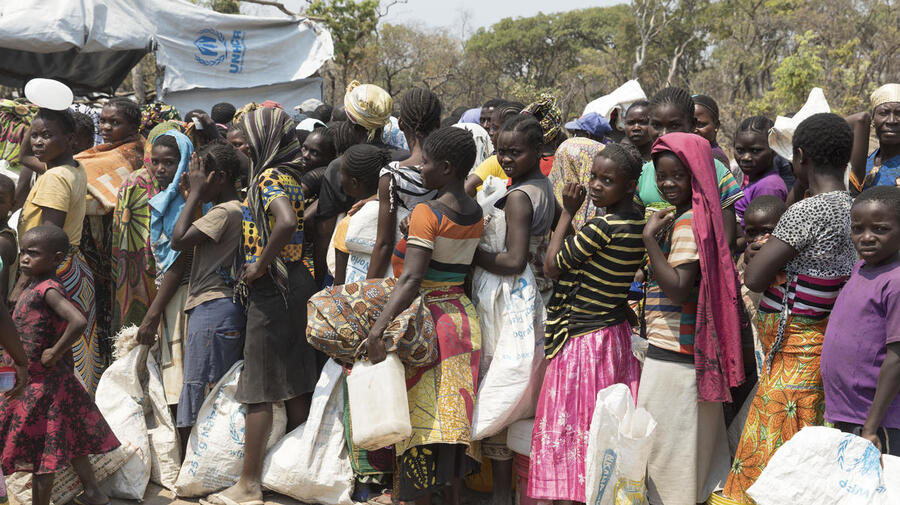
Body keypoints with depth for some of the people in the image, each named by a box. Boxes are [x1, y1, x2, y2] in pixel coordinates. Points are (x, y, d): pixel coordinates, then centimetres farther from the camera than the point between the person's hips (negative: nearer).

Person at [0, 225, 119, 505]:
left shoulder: (48, 289, -21)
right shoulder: (32, 287, 7)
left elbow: (79, 322, -35)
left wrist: (54, 354, -25)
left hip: (42, 385, -10)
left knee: (40, 450, 2)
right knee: (68, 441, 18)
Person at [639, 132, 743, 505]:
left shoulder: (689, 221, -16)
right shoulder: (681, 216, 15)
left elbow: (678, 288, -23)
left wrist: (650, 238, -22)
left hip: (672, 354, -10)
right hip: (673, 349, 10)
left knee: (666, 444, -1)